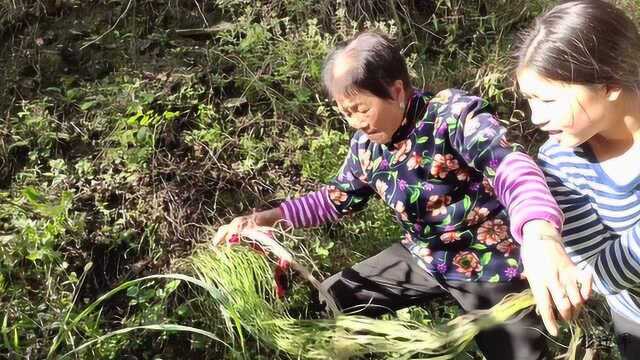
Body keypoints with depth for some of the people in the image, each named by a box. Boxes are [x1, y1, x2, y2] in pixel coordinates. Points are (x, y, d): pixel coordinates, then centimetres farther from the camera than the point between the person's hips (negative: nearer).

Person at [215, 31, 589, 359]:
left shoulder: (454, 113, -24)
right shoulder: (366, 145, -4)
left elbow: (511, 167, -41)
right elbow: (337, 198, 10)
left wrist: (540, 239, -62)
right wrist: (266, 217, -1)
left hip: (489, 265, -6)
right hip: (424, 258, 6)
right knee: (334, 298, 8)